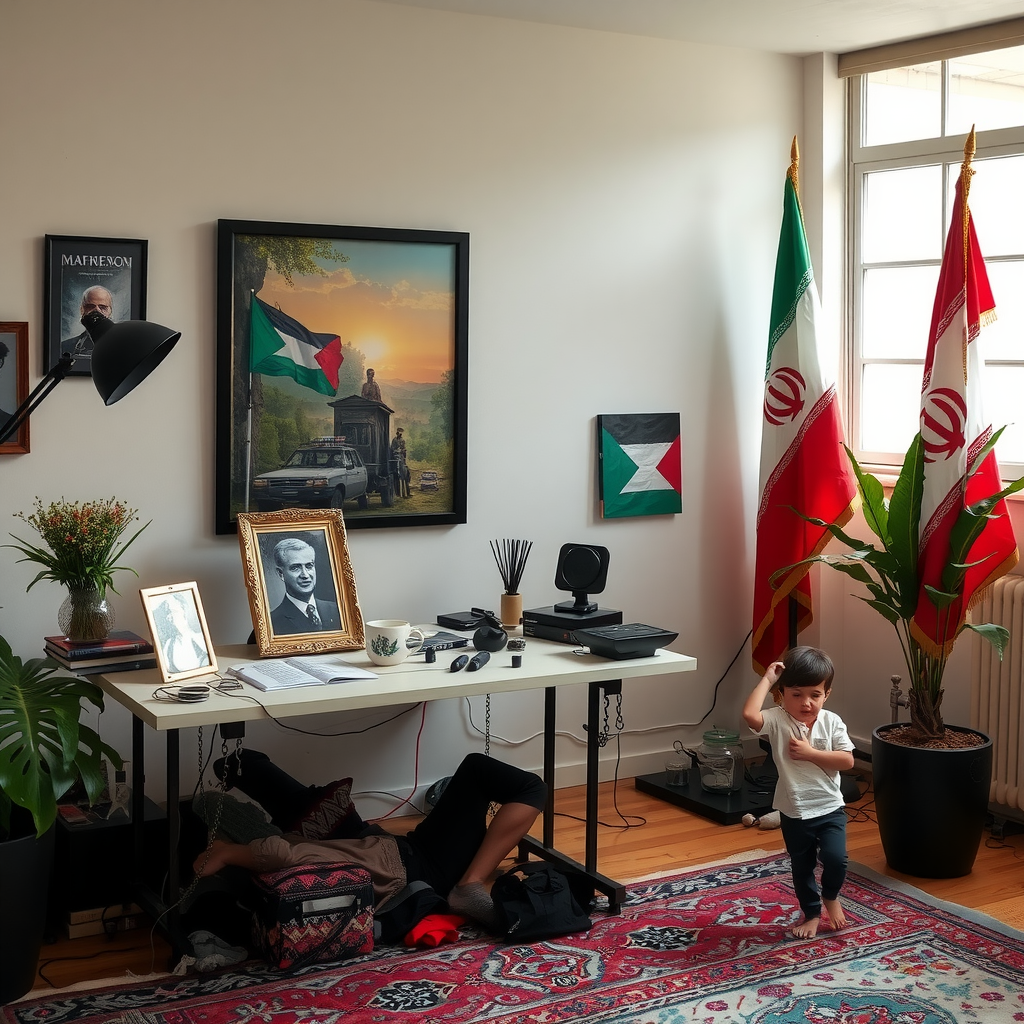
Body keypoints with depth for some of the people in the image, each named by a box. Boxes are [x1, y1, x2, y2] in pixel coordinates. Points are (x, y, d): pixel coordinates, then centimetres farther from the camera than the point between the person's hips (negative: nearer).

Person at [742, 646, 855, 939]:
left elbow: (847, 760, -13)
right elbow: (749, 714, -33)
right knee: (802, 867, 14)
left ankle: (830, 896, 19)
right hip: (794, 813, 0)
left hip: (830, 808, 0)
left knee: (836, 858, -13)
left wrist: (810, 753, -20)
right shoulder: (777, 721, -13)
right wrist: (767, 679, -25)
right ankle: (811, 912, 38)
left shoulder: (831, 722, -7)